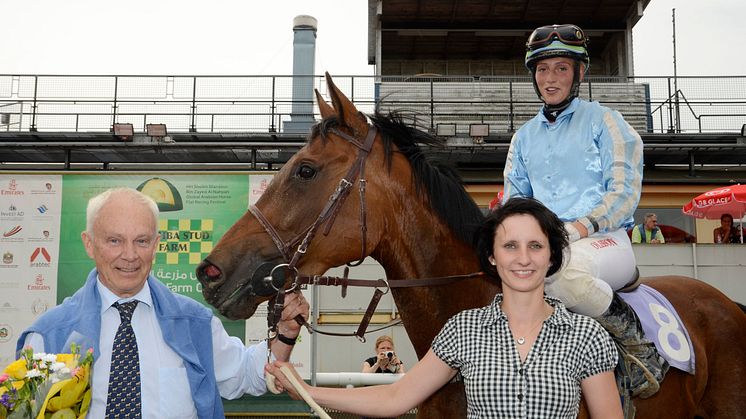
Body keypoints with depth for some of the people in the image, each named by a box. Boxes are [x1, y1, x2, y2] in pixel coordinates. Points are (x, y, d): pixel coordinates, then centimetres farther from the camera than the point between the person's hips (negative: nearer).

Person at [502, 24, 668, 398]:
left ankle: (638, 342, -16)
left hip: (606, 240, -4)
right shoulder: (524, 136, 21)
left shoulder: (603, 121, 6)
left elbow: (624, 192, -4)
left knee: (556, 266, -39)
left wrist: (578, 228, -20)